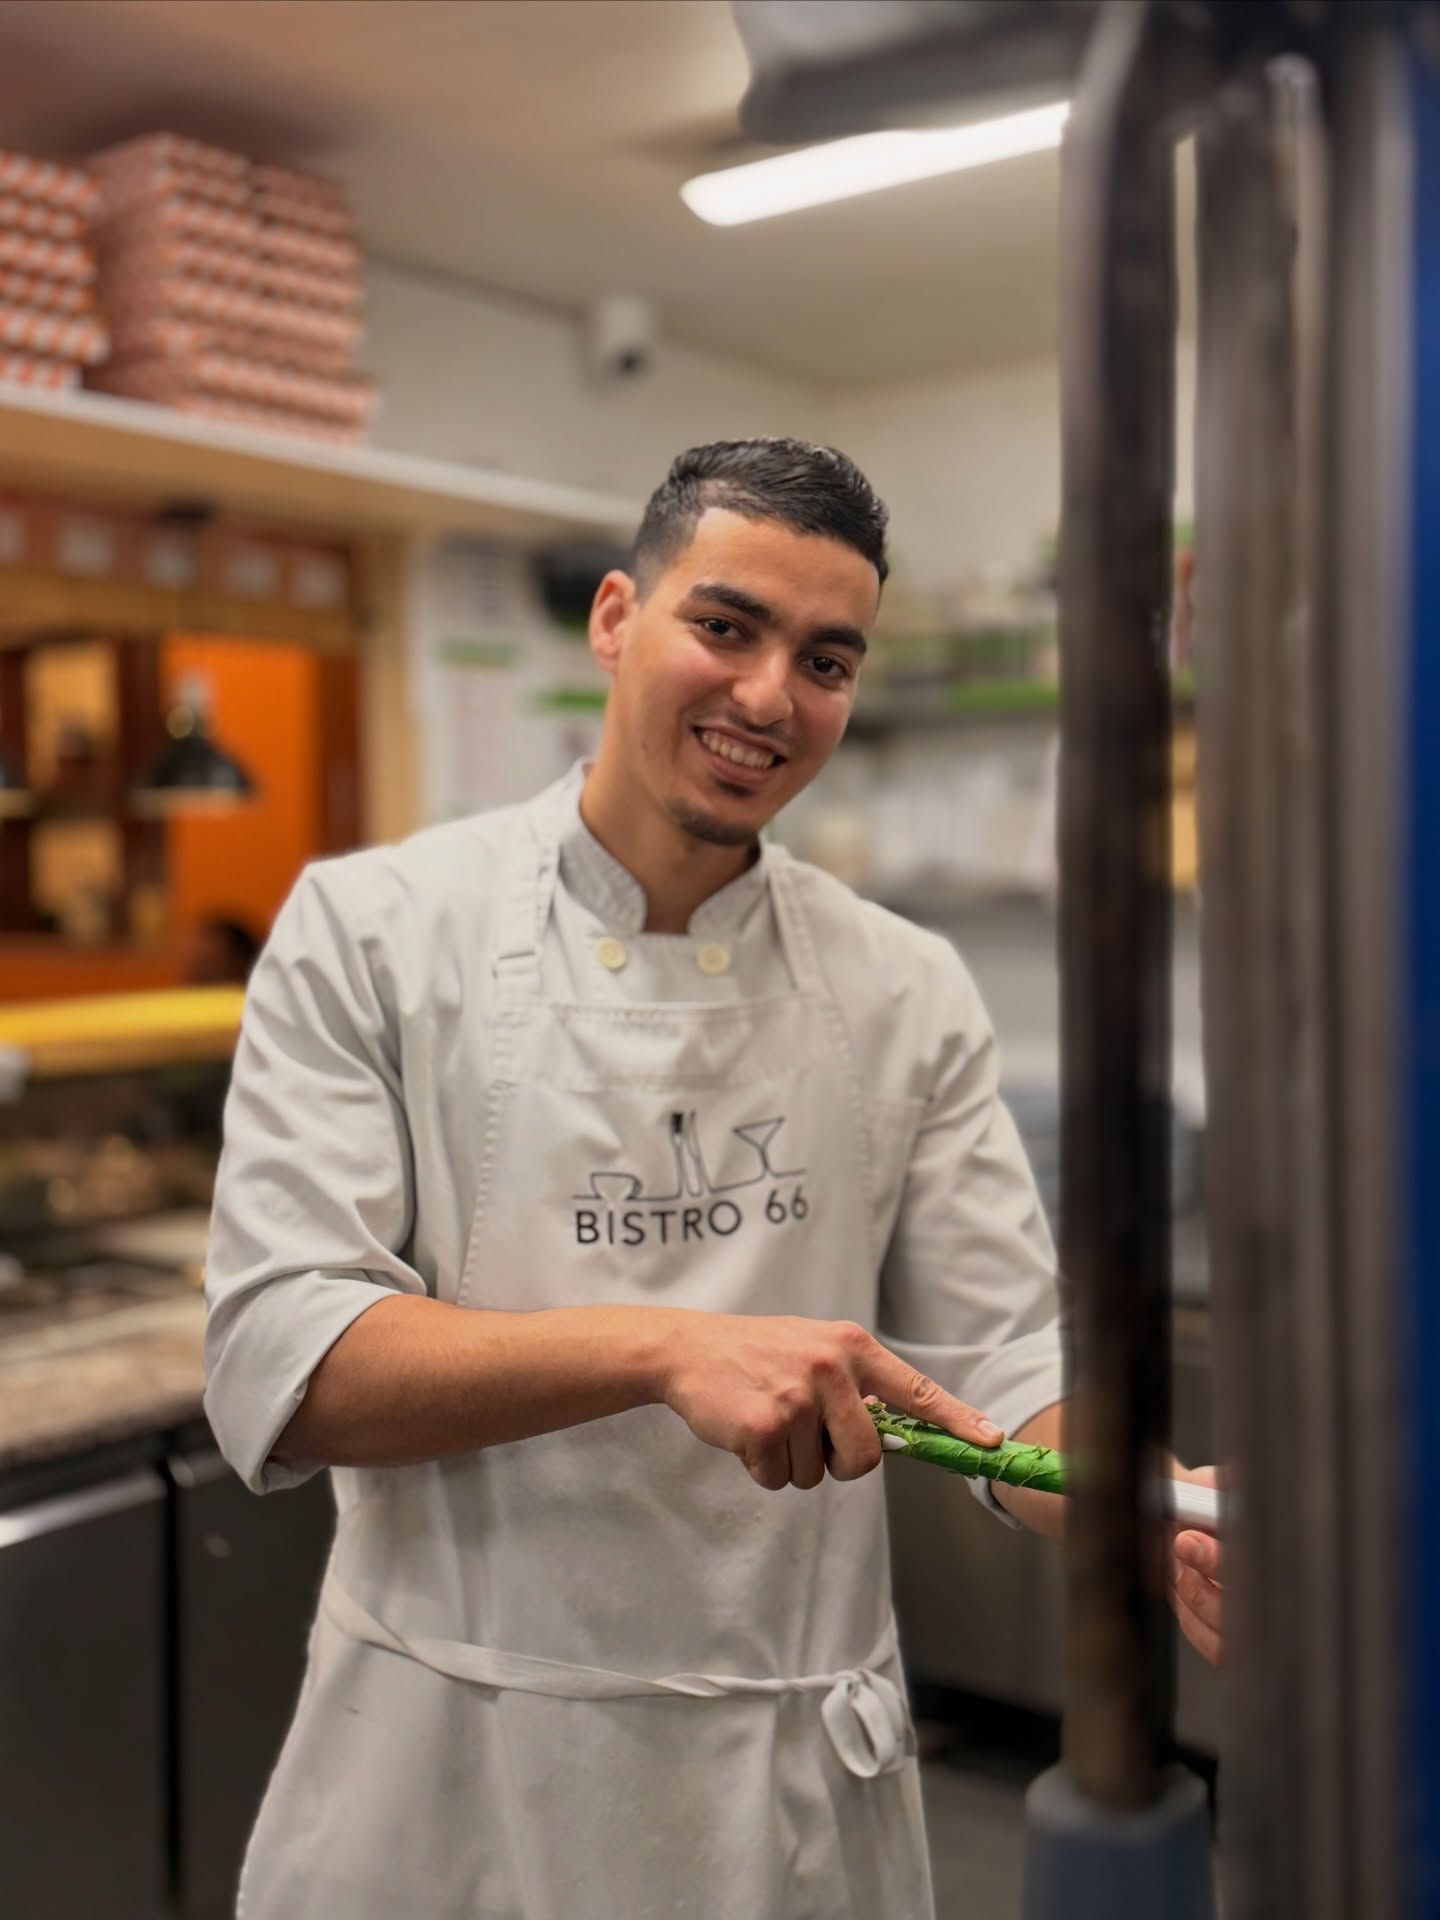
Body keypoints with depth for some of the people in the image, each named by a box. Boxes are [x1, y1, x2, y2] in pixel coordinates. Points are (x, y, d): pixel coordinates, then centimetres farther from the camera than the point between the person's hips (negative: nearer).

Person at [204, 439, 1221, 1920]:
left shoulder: (910, 994, -1)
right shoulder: (371, 933, -8)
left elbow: (1004, 1367, -3)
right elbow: (277, 1367, -16)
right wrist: (668, 1347, -30)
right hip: (454, 1762, -2)